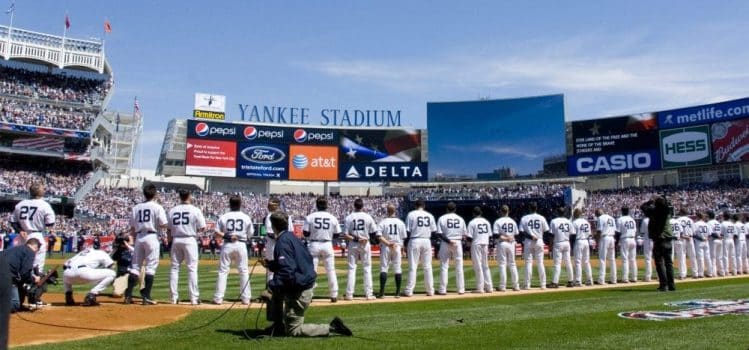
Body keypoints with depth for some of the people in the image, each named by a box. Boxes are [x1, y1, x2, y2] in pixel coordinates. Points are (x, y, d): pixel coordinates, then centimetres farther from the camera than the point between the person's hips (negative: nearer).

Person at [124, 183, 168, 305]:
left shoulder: (136, 207, 9)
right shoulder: (157, 207, -4)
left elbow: (132, 228, 10)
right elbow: (163, 225, -10)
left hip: (139, 237, 5)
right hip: (152, 236, -5)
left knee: (135, 266, 10)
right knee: (151, 266, -2)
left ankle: (128, 295, 8)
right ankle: (146, 296, -4)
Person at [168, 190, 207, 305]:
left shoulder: (172, 210, 7)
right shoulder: (195, 210, -4)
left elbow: (169, 230, 8)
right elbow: (202, 228, -5)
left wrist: (170, 244, 16)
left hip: (176, 240, 4)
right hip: (190, 240, -4)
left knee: (174, 268, 10)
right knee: (192, 268, -1)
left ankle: (174, 297, 11)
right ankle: (194, 298, -3)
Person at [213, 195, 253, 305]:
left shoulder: (223, 217, 0)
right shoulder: (246, 217, 1)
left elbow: (217, 232, -5)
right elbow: (250, 233, 7)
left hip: (227, 245, 0)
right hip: (241, 244, 0)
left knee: (223, 271, 6)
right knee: (244, 271, 7)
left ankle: (218, 298, 4)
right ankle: (245, 298, 8)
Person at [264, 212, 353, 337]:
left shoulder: (282, 242, -18)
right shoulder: (291, 236, 9)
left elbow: (287, 271, -28)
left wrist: (272, 285, -22)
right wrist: (270, 264, 17)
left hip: (298, 292, -10)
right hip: (306, 283, 10)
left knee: (293, 330, 0)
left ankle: (331, 328, -6)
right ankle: (278, 326, 31)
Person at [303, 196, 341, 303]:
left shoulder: (310, 217, -5)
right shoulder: (333, 218, -1)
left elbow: (305, 233, -5)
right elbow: (337, 234, 3)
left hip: (314, 245, -1)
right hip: (327, 245, 1)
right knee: (331, 270, 9)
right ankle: (334, 295, 12)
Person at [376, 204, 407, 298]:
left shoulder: (383, 222, -3)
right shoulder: (401, 222, 2)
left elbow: (379, 236, -14)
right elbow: (404, 238, 4)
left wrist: (387, 243, -14)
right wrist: (402, 249, 13)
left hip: (385, 248, -1)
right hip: (397, 247, 2)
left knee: (383, 268, 1)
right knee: (398, 269, 7)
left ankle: (382, 292, -4)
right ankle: (398, 292, 8)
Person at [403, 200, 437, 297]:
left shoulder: (411, 214, -3)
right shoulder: (430, 215, 8)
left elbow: (407, 231, -6)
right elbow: (434, 231, 6)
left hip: (415, 241, -3)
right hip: (427, 241, 3)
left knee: (412, 266, 0)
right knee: (427, 267, 9)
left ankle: (409, 291, -1)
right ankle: (430, 290, 12)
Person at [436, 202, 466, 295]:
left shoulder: (442, 218, -2)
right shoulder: (461, 219, 5)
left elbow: (440, 233, -12)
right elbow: (464, 234, 4)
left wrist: (449, 241, -15)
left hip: (445, 243, -1)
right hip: (458, 243, 1)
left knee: (444, 266, 3)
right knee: (459, 266, 8)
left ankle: (443, 289, 1)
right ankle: (461, 289, 10)